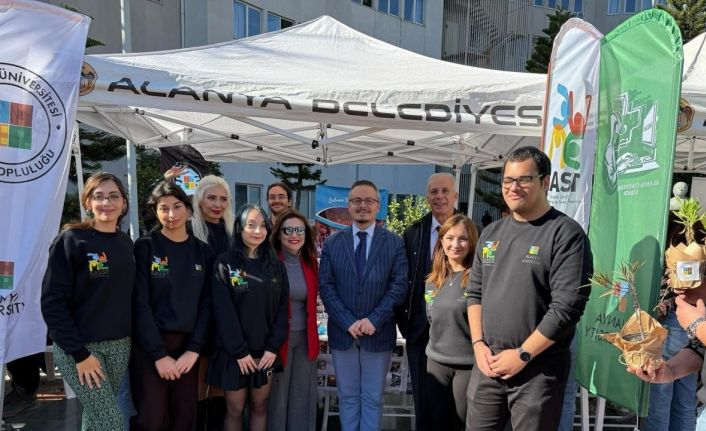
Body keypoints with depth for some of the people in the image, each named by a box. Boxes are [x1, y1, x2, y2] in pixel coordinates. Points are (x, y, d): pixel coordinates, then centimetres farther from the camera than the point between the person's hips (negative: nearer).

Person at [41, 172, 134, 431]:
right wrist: (79, 353, -16)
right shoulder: (72, 240, -11)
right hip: (80, 346, -5)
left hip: (120, 346, 5)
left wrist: (129, 337, 5)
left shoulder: (126, 243, 6)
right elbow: (52, 301, -13)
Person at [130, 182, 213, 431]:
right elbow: (140, 303, -10)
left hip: (187, 346, 3)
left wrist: (194, 350, -6)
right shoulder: (145, 247, -5)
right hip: (149, 345, -3)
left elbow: (206, 304, 3)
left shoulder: (203, 251, 5)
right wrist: (159, 354, -13)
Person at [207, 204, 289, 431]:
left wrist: (273, 347, -7)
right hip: (234, 353, -3)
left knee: (260, 406, 14)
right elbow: (224, 311, -11)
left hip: (265, 351, 3)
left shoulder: (276, 265, 4)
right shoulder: (225, 264, -6)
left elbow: (283, 307, 1)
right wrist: (239, 351, -15)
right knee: (234, 410, 8)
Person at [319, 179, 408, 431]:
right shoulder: (332, 243, 3)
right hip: (342, 332, 1)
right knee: (347, 396, 14)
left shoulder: (395, 243, 0)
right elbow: (325, 286, -3)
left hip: (379, 333, -1)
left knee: (372, 398, 11)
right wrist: (348, 322, -12)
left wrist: (373, 320, -15)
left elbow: (399, 285, -6)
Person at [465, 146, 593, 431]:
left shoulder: (566, 233, -9)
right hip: (487, 365, 5)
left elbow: (567, 306, -16)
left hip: (538, 369, -5)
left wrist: (523, 354, -14)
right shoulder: (491, 233, 9)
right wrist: (479, 344, 1)